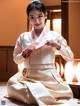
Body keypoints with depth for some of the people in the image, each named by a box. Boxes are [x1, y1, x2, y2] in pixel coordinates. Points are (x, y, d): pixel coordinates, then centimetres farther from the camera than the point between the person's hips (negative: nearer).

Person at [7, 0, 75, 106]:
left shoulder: (55, 35, 2)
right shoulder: (23, 37, 5)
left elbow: (70, 57, 4)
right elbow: (16, 59, 13)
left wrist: (57, 46, -11)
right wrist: (25, 53, -8)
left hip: (49, 78, -1)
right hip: (28, 77, 1)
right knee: (12, 83, -26)